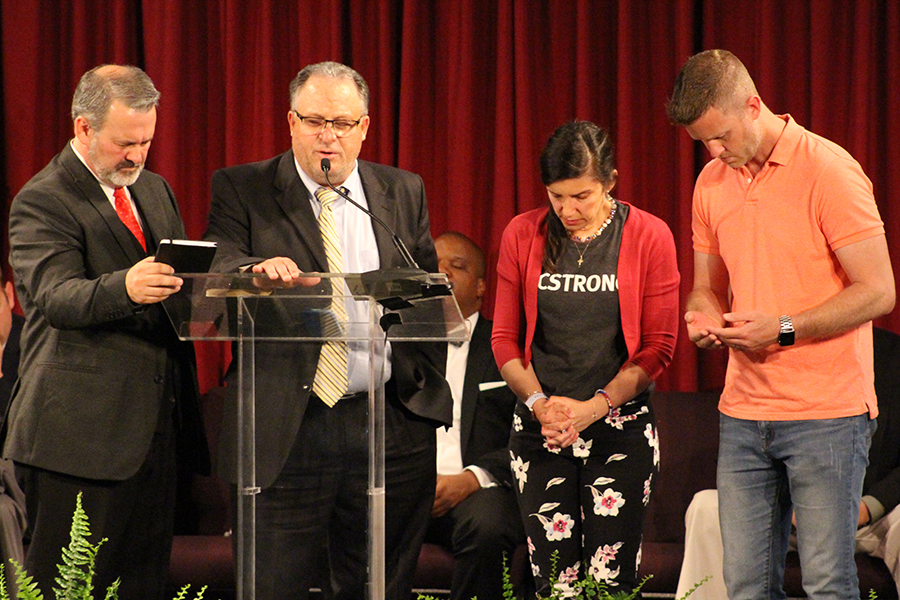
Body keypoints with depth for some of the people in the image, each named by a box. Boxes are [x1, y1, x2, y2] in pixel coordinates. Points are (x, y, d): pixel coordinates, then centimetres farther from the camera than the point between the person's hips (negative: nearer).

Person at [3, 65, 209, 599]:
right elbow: (55, 298, -20)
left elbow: (183, 278, 22)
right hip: (82, 430, -7)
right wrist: (124, 288, -41)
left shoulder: (156, 191, 19)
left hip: (157, 426, 7)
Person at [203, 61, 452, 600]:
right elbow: (214, 275, -9)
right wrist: (258, 270, -31)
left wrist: (423, 376, 5)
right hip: (285, 429, -2)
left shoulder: (404, 193, 13)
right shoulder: (242, 190, 4)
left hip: (390, 427, 2)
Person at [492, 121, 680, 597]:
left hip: (620, 428, -2)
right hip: (539, 431, 2)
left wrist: (592, 408, -11)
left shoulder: (648, 236, -2)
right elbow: (505, 339, 8)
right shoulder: (522, 236, 5)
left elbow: (659, 345, -2)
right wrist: (539, 403, -8)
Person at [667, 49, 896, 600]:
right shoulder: (712, 183, 10)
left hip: (826, 410, -6)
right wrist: (702, 315, -2)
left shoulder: (829, 170, -11)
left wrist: (784, 328, -19)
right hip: (744, 412, 6)